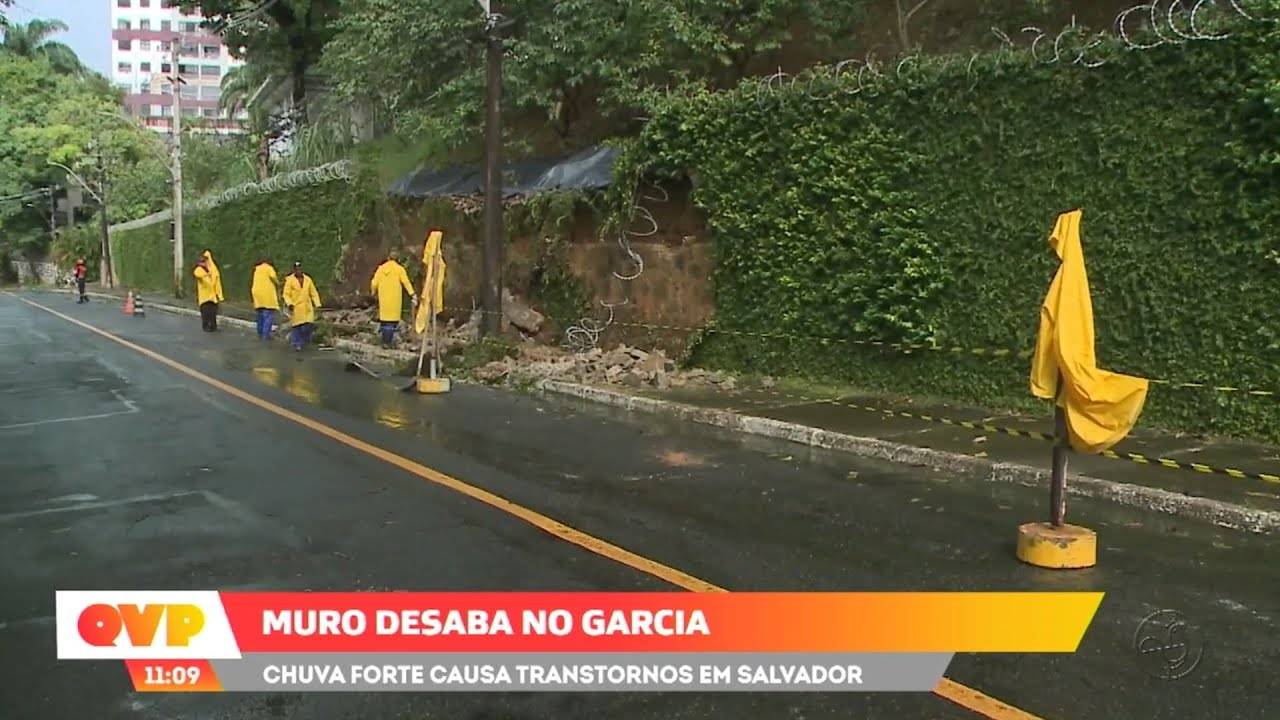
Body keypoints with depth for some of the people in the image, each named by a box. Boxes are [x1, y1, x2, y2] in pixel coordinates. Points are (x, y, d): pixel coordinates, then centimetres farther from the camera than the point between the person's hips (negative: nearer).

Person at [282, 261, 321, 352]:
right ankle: (297, 345, 12)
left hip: (307, 308, 3)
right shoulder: (289, 280, -4)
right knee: (297, 327, -3)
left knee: (309, 326, -7)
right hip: (295, 308, -3)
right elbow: (286, 294, -6)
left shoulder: (308, 279, 6)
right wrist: (289, 304, -22)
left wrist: (317, 305, 1)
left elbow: (314, 293, 10)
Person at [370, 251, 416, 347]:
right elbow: (406, 282, -13)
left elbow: (374, 283, 6)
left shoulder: (381, 268, 3)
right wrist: (412, 294, -15)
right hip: (394, 299, -3)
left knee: (384, 318, 10)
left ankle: (385, 341, 12)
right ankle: (389, 342, -1)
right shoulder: (399, 269, -5)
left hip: (384, 298, 3)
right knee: (393, 318, 2)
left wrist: (373, 292, 25)